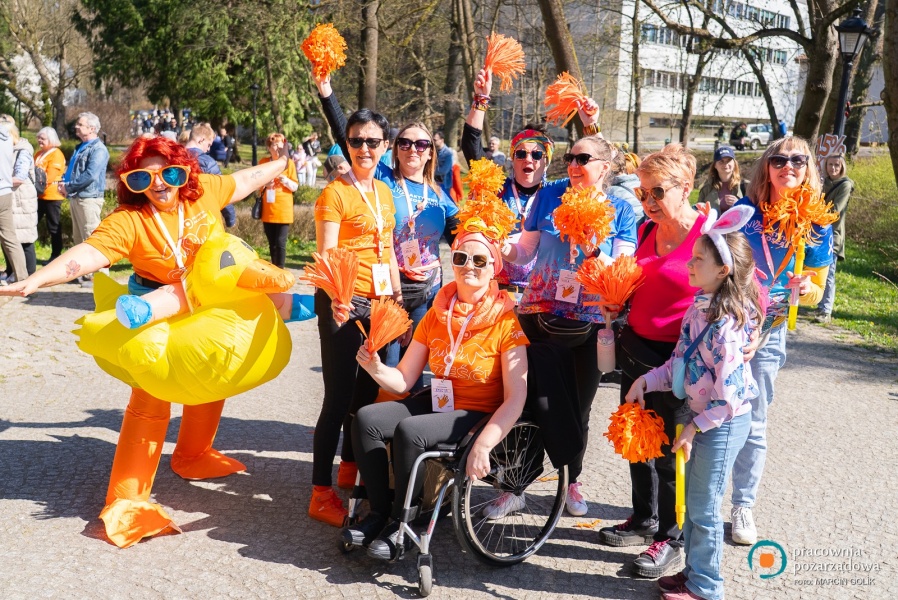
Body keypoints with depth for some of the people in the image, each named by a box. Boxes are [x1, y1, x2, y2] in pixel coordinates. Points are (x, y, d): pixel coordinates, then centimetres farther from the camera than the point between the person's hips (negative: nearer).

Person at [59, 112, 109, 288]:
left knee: (91, 239, -9)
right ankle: (83, 272, 25)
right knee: (78, 238, 15)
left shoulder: (98, 149, -13)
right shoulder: (80, 148, 17)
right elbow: (71, 170, 24)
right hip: (75, 198, 10)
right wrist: (64, 183, 3)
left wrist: (69, 187, -15)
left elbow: (91, 175, -23)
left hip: (89, 198, -10)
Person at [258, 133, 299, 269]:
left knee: (280, 242, -8)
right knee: (272, 243, 9)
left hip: (283, 210, -3)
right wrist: (264, 184, -8)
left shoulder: (289, 163, -2)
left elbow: (295, 186, -1)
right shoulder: (263, 162, 5)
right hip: (268, 209, 3)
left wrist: (286, 181, -20)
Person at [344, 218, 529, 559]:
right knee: (366, 419, -15)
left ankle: (401, 524, -10)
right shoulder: (436, 315, 3)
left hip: (480, 414, -6)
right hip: (437, 402, 6)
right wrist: (376, 369, -19)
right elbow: (403, 381, 2)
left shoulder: (506, 321, -13)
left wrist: (483, 445, -31)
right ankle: (380, 512, -2)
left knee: (409, 430, -30)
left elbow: (516, 398, -19)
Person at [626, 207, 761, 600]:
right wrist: (647, 380, -2)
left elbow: (728, 394, -24)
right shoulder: (699, 308, 1)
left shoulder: (726, 324, -26)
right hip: (699, 416, 8)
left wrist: (695, 427, -17)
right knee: (693, 502, 19)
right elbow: (680, 363, 10)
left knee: (704, 508, 5)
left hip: (723, 423, -8)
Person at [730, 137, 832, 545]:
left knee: (752, 423, 8)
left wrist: (806, 290, -17)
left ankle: (744, 507, 23)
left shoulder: (816, 228, -2)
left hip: (766, 334, 0)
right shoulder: (743, 211, -5)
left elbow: (816, 292, 6)